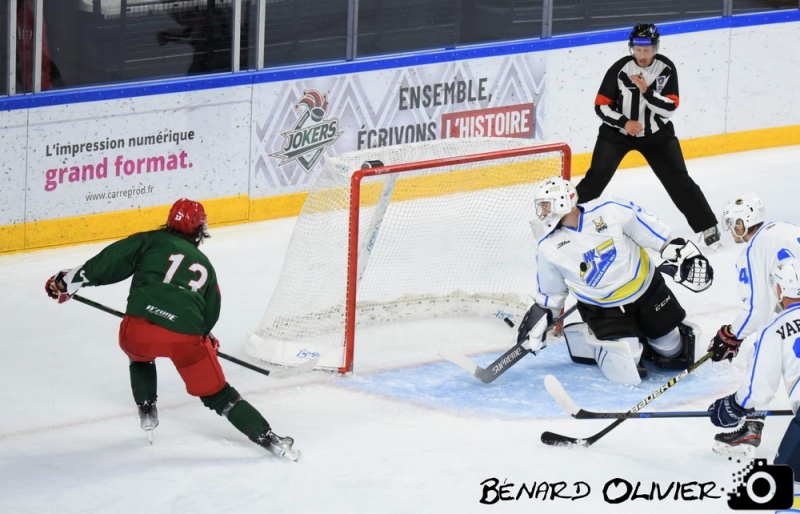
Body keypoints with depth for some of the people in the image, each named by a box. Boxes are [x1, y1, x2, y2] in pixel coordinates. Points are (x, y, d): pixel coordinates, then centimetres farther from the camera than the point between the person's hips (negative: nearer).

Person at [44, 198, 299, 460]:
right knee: (217, 395, 14)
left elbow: (106, 264, 9)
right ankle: (268, 438, 7)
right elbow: (210, 314, 32)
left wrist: (67, 281, 18)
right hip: (187, 337, 1)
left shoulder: (150, 242, 18)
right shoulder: (205, 265, 28)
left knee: (140, 356, 37)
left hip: (139, 329, -1)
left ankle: (147, 416, 32)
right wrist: (206, 339, 52)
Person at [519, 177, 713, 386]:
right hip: (602, 309, 0)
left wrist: (683, 253, -12)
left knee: (672, 351, 9)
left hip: (646, 289, 1)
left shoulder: (609, 211, -21)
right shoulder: (548, 248, -12)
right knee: (627, 373, -14)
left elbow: (653, 231, -11)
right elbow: (550, 292, 3)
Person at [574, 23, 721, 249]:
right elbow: (601, 105, -12)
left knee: (678, 180, 0)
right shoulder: (620, 69, -17)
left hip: (656, 134, 1)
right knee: (596, 177, -11)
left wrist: (646, 91, -30)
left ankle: (707, 226, 9)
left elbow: (669, 107, -17)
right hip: (617, 131, -1)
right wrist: (624, 122, -25)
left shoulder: (666, 68, -13)